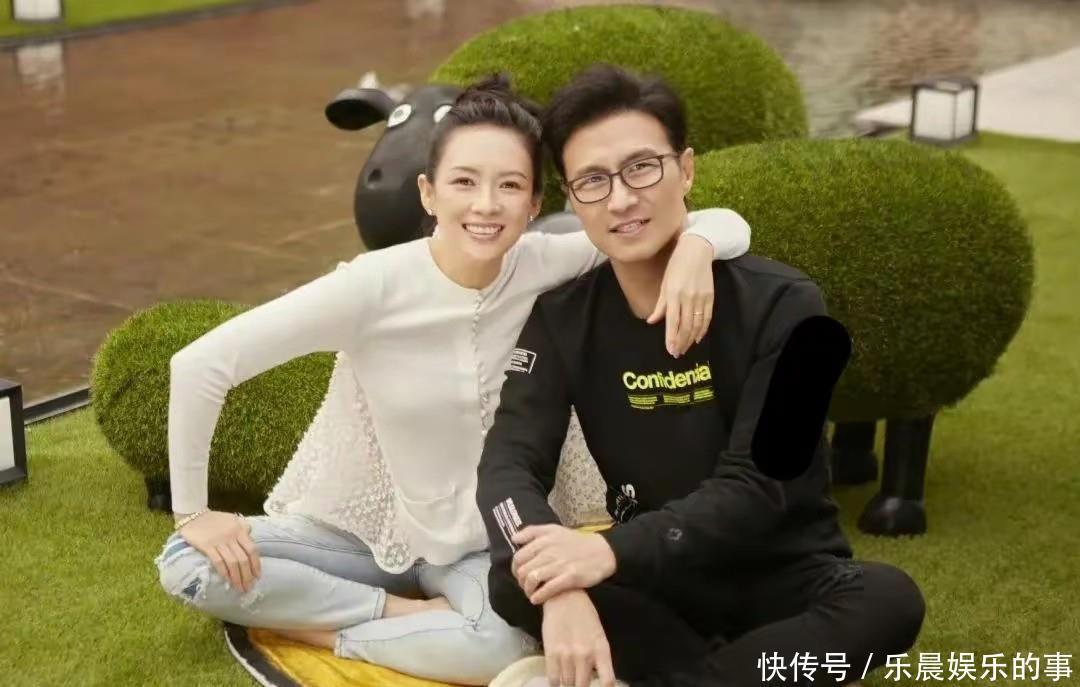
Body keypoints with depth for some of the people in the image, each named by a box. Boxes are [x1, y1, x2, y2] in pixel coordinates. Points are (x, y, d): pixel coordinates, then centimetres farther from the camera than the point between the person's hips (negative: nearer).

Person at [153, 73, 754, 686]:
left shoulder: (548, 268, -16)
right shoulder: (375, 285, -22)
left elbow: (726, 224, -14)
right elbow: (199, 365, -21)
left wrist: (694, 248, -37)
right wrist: (193, 510, -16)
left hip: (487, 543, 0)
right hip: (369, 524, 0)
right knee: (188, 565, -18)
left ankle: (325, 626, -7)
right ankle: (409, 613, -9)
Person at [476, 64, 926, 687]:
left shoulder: (781, 304, -14)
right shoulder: (562, 317, -5)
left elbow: (756, 485, -21)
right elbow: (509, 464, -17)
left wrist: (612, 551, -37)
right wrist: (561, 589, -38)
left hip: (783, 578, -1)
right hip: (658, 581, 2)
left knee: (890, 600, -33)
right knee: (514, 583, -26)